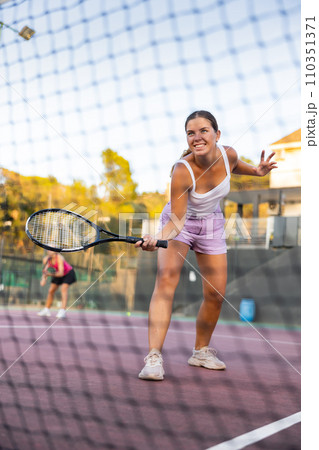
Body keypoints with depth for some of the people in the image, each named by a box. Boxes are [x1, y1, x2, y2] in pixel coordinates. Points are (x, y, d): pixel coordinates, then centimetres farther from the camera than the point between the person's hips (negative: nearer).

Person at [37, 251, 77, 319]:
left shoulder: (59, 258, -36)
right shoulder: (46, 259, -19)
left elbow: (61, 273, -42)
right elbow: (45, 272, -19)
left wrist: (51, 274, -57)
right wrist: (43, 279, -39)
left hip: (68, 273, -6)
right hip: (58, 274, 6)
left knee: (64, 289, -25)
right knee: (51, 291, 5)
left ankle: (62, 311, -34)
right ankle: (46, 310, 22)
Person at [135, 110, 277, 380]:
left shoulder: (228, 154, -18)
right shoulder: (182, 171, -32)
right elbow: (176, 219, -31)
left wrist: (256, 171, -5)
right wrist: (158, 238, -49)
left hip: (212, 224, 5)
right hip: (179, 221, -4)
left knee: (216, 294, 3)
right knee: (166, 279, -26)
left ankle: (201, 351, 26)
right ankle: (154, 357, -28)